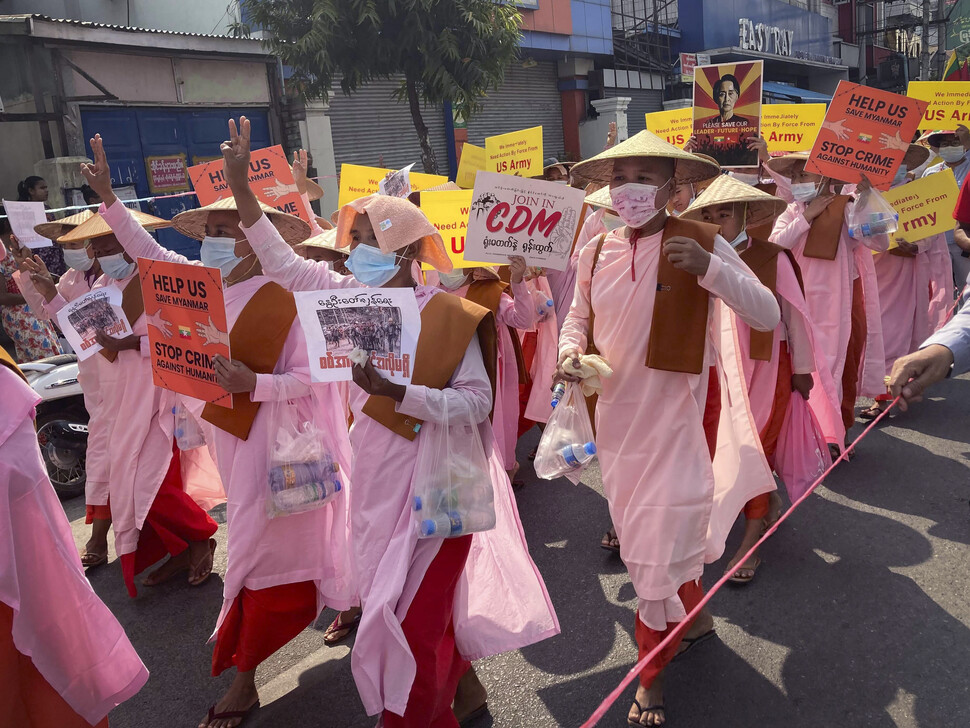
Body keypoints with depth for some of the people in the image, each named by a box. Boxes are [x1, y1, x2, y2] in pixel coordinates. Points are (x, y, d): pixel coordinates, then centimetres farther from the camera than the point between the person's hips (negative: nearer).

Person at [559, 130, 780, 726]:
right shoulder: (597, 251, 2)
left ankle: (653, 670, 24)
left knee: (662, 540, -1)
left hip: (674, 415, -5)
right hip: (616, 415, 5)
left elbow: (768, 314, -14)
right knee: (637, 535, 19)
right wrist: (570, 351, -7)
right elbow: (579, 315, 15)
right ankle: (692, 617, 49)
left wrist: (708, 267, -27)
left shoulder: (701, 243, -10)